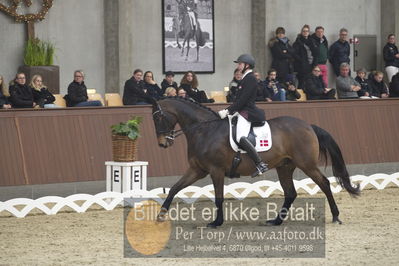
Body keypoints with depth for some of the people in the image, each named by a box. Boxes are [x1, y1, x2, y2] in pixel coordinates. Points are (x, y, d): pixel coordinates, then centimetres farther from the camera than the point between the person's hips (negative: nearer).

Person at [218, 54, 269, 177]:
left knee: (239, 136, -29)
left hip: (247, 112, -11)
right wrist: (228, 111, 14)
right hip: (243, 112, 11)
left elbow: (242, 100, -19)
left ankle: (260, 165, -30)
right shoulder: (246, 78, 19)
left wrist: (228, 111, -20)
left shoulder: (250, 79, -12)